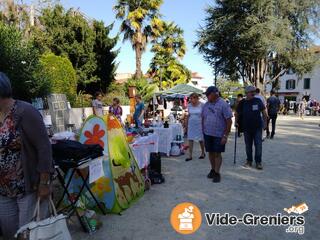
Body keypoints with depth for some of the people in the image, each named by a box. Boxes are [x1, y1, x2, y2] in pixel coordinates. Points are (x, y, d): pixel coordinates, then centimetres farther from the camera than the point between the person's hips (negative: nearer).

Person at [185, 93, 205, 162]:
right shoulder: (189, 105, 3)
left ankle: (203, 153, 31)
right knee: (190, 139, 0)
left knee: (201, 139, 10)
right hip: (191, 124, 3)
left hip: (199, 124, -3)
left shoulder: (201, 105, -9)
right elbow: (188, 116, 10)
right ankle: (190, 156, 5)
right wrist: (186, 125, 10)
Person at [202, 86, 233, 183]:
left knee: (217, 154, 2)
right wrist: (203, 131, 10)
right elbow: (203, 119, 14)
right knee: (211, 153, 13)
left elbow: (229, 121, -11)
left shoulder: (223, 104, -10)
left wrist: (225, 135, -14)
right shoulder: (206, 105, 6)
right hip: (207, 134, 5)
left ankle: (217, 173, 14)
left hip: (219, 135, -5)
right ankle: (213, 169, 30)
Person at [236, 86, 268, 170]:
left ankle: (258, 162, 9)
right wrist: (236, 122, 5)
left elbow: (264, 112, 5)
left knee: (258, 145, -1)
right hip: (247, 128, 1)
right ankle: (249, 161, 24)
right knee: (248, 145, 10)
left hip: (257, 127, -1)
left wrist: (265, 123, 1)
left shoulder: (258, 101, -1)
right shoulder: (243, 103, -1)